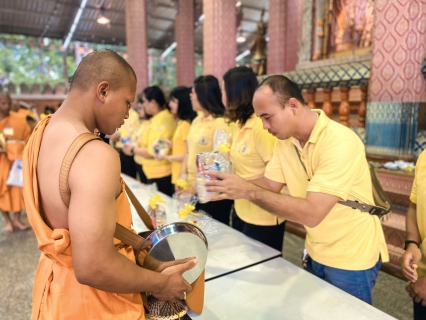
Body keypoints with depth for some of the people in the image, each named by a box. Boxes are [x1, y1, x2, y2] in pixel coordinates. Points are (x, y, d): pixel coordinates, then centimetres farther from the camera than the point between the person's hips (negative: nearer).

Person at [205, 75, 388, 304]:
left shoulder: (339, 142, -29)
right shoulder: (285, 140, -4)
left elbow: (312, 213, -34)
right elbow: (270, 184, -2)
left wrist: (249, 191, -36)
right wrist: (233, 186, -19)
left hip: (350, 259, -7)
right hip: (316, 253, 7)